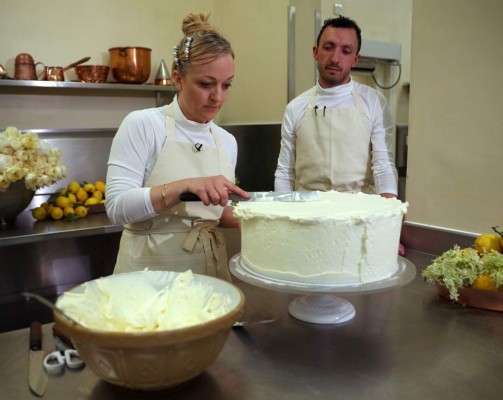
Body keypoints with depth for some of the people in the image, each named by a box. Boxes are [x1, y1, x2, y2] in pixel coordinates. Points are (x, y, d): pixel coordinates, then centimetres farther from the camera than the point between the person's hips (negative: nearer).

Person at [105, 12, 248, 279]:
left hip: (210, 268, 5)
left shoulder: (227, 141, 3)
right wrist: (184, 186, -29)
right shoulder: (142, 125, -11)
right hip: (149, 270, -4)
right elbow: (117, 207, -18)